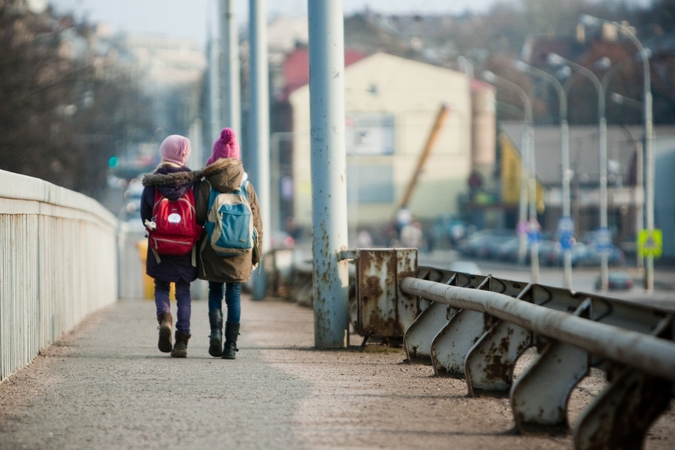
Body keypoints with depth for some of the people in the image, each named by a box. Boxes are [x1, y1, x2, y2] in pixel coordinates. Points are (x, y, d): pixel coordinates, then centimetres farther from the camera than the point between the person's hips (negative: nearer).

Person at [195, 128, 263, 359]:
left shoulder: (205, 186, -5)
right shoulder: (247, 187, 2)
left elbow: (198, 218, -8)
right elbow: (257, 223, 5)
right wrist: (256, 254, 12)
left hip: (212, 251, -1)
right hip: (240, 252, 1)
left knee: (215, 292, 13)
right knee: (234, 295, 6)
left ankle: (216, 331, -8)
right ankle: (231, 345, 2)